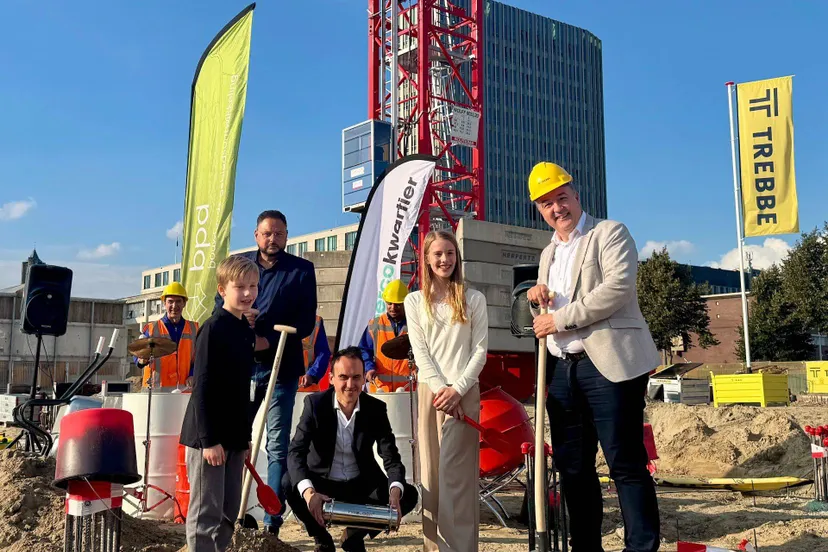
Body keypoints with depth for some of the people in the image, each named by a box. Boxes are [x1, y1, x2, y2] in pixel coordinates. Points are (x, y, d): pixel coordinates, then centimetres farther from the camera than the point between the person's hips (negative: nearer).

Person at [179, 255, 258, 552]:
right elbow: (202, 388, -16)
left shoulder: (246, 331, 11)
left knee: (229, 511, 14)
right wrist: (209, 439, -19)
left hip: (234, 435, 8)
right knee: (206, 513, 0)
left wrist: (245, 437, 16)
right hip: (208, 436, -8)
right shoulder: (213, 329, -13)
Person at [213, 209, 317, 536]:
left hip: (281, 367, -3)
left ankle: (273, 522, 5)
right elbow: (219, 305, 11)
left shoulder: (301, 270, 2)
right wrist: (238, 317, -11)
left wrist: (269, 340, -16)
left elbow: (306, 322, -4)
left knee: (277, 445, 1)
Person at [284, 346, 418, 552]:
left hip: (362, 486, 2)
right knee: (289, 484, -30)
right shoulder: (315, 403, -13)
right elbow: (295, 452, -22)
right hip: (322, 485, -2)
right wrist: (308, 491, -42)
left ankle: (354, 535, 6)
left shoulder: (376, 409, -8)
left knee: (408, 495, -19)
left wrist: (395, 492, -34)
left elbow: (391, 458, -11)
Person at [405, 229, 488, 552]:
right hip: (429, 391, 2)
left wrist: (458, 389, -10)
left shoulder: (474, 299, 8)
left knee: (456, 473, -10)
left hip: (464, 392, -2)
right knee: (430, 473, 2)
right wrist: (440, 388, -10)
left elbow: (480, 351, 2)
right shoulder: (415, 301, 11)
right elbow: (420, 352, 3)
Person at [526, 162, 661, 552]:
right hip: (562, 368, 7)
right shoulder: (549, 253, 22)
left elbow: (618, 287, -16)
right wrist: (537, 295, 7)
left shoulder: (609, 233, 0)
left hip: (607, 363, -7)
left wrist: (560, 319, -14)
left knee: (625, 463, -6)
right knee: (572, 466, 10)